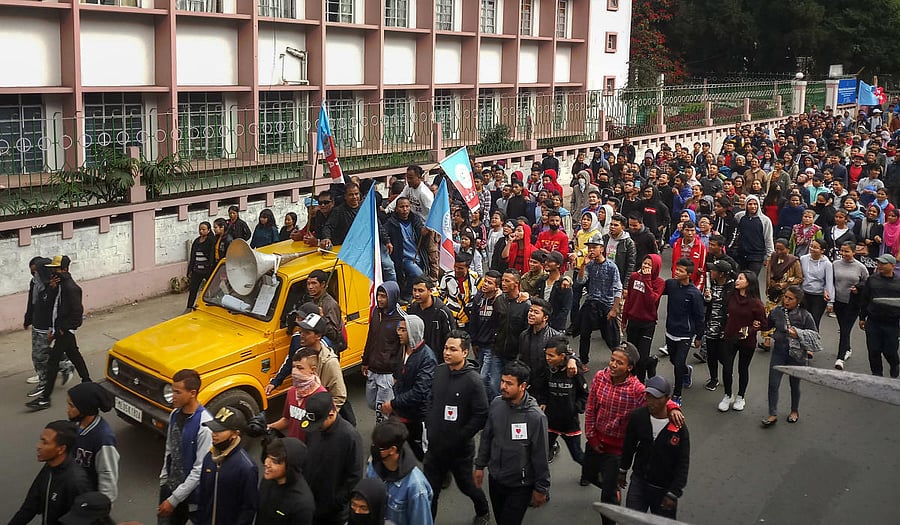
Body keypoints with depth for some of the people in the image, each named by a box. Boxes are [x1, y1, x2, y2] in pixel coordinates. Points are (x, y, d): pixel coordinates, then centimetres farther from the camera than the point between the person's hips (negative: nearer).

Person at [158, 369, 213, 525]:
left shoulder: (205, 425, -25)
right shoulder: (174, 414, -1)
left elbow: (200, 469, -23)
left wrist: (173, 500, -19)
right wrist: (163, 481, 9)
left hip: (190, 493, -6)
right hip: (169, 487, 6)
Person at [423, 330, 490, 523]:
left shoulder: (473, 380, -20)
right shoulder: (439, 371, -2)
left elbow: (481, 416, -19)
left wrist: (459, 438, -18)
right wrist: (429, 426, 5)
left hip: (460, 449, -4)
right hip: (435, 445, 4)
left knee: (467, 485, 20)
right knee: (429, 490, 6)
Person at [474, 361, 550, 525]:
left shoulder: (535, 416, -23)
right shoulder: (496, 404, -8)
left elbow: (540, 455, -15)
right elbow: (486, 437, 6)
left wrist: (541, 488, -8)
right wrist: (480, 465, 12)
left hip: (520, 486, -5)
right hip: (495, 479, 5)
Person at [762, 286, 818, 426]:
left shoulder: (804, 315, -12)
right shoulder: (776, 311, -3)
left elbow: (815, 335, -9)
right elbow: (767, 325, 14)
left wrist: (798, 333, -23)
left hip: (796, 354, -2)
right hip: (779, 352, 2)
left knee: (795, 385, 15)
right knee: (773, 384, -1)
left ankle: (794, 411, 38)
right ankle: (773, 415, 11)